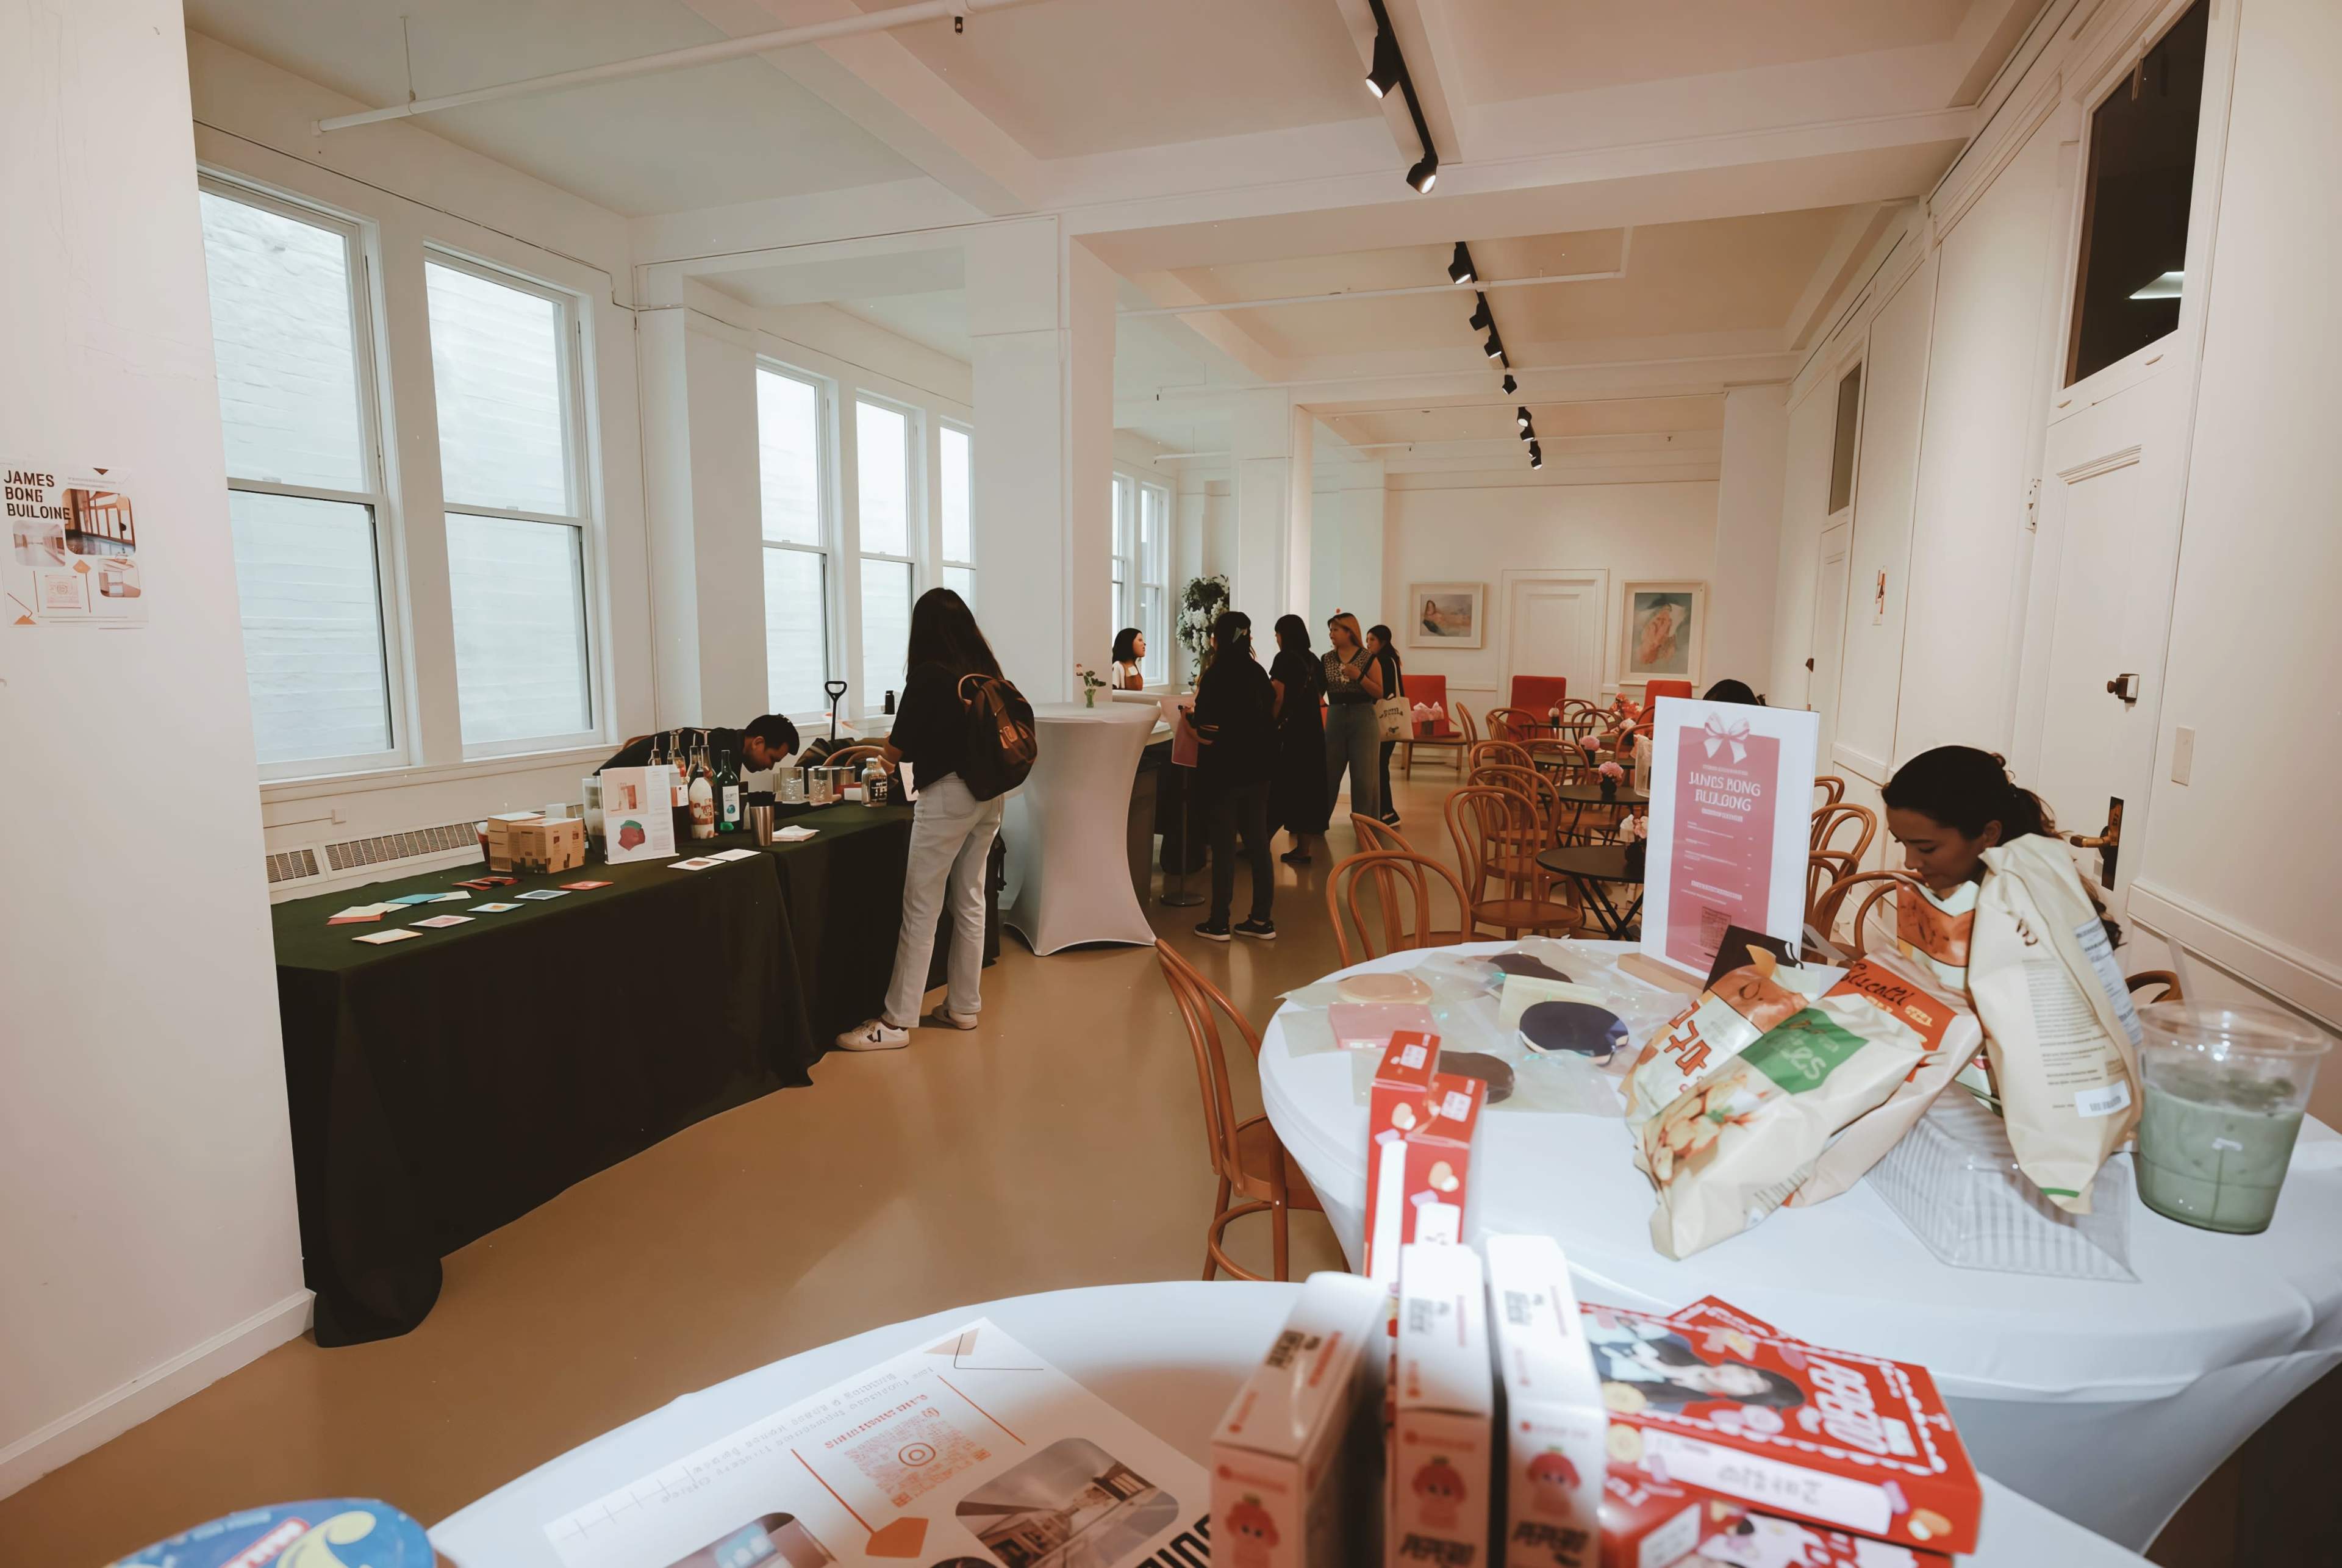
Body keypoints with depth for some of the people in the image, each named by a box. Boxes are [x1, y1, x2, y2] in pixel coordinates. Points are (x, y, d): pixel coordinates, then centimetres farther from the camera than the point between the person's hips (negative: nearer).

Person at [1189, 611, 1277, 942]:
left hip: (1224, 771, -6)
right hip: (1257, 769, 6)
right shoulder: (1257, 673, 5)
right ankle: (1262, 919, 16)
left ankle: (1218, 923, 8)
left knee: (1224, 846, 1)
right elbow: (1269, 718, 9)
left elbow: (1204, 730, -15)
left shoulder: (1216, 676, -13)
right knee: (1258, 844, 10)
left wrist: (1190, 714, 4)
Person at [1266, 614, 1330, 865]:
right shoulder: (1313, 660, 13)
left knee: (1282, 787, -3)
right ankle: (1302, 849, 11)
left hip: (1290, 729, -7)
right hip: (1312, 729, 7)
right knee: (1307, 785, 8)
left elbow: (1278, 698, -14)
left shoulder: (1285, 658, -8)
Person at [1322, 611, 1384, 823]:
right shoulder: (1327, 659, 6)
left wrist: (1359, 676, -17)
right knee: (1328, 773, 8)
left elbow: (1380, 692, -6)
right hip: (1335, 717, 3)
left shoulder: (1368, 659, -4)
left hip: (1362, 718, -3)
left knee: (1364, 776, -1)